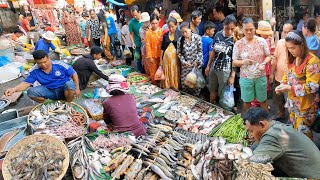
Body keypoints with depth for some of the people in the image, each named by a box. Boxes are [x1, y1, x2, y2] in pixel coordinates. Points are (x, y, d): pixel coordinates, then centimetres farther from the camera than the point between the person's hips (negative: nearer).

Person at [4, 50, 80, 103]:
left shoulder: (59, 65, -14)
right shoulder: (35, 71, -6)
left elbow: (74, 74, -7)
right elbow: (26, 83, -9)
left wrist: (77, 88, -11)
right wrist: (14, 89, -29)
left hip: (64, 90, -2)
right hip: (50, 92, 3)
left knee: (70, 84, -37)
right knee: (31, 92, -21)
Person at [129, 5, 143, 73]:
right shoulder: (131, 22, -6)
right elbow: (131, 34, 1)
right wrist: (133, 43, -9)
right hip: (138, 44, -1)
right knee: (139, 59, 8)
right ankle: (140, 73, 22)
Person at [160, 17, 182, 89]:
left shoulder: (180, 34, -3)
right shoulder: (165, 35, 7)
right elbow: (162, 48, 11)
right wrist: (161, 59, 10)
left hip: (175, 57, -3)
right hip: (166, 57, 3)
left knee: (175, 74, 2)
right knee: (167, 74, 7)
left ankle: (175, 88, 13)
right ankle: (166, 87, 18)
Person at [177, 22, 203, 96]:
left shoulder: (197, 37, -8)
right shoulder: (180, 40, -1)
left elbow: (200, 51, -5)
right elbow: (179, 53, 2)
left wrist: (196, 61, -12)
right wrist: (184, 61, -9)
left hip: (196, 65, -2)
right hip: (185, 65, 2)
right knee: (184, 83, 7)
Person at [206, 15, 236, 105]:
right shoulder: (218, 35, -1)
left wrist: (232, 75, -15)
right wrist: (208, 65, 12)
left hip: (225, 70, -5)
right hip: (213, 67, 5)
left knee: (223, 93, 6)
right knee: (212, 90, 20)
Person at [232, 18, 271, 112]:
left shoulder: (262, 41, -4)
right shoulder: (238, 44, -7)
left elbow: (268, 56, 3)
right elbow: (234, 62, -3)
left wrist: (264, 63, -17)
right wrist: (243, 62, -23)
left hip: (260, 76, 1)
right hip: (245, 78, -1)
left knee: (263, 100, 14)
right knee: (247, 101, 12)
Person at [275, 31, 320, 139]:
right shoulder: (292, 59, 5)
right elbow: (287, 75, 16)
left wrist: (290, 88, -27)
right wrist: (283, 85, -4)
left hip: (306, 105, -7)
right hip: (293, 102, 7)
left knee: (302, 132, 2)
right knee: (293, 129, 19)